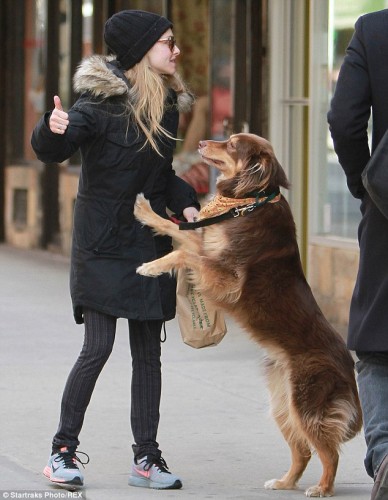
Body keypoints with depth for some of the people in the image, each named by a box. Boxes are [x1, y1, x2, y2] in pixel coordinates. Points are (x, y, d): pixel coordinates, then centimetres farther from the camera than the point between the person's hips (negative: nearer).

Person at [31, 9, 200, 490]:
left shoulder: (166, 104, 9)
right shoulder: (102, 100, -13)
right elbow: (52, 150, -24)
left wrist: (185, 203, 1)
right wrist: (52, 129, -47)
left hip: (150, 243, 7)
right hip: (103, 246, -7)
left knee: (148, 352, 7)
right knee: (98, 347, -9)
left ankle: (146, 457, 12)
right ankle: (63, 449, 3)